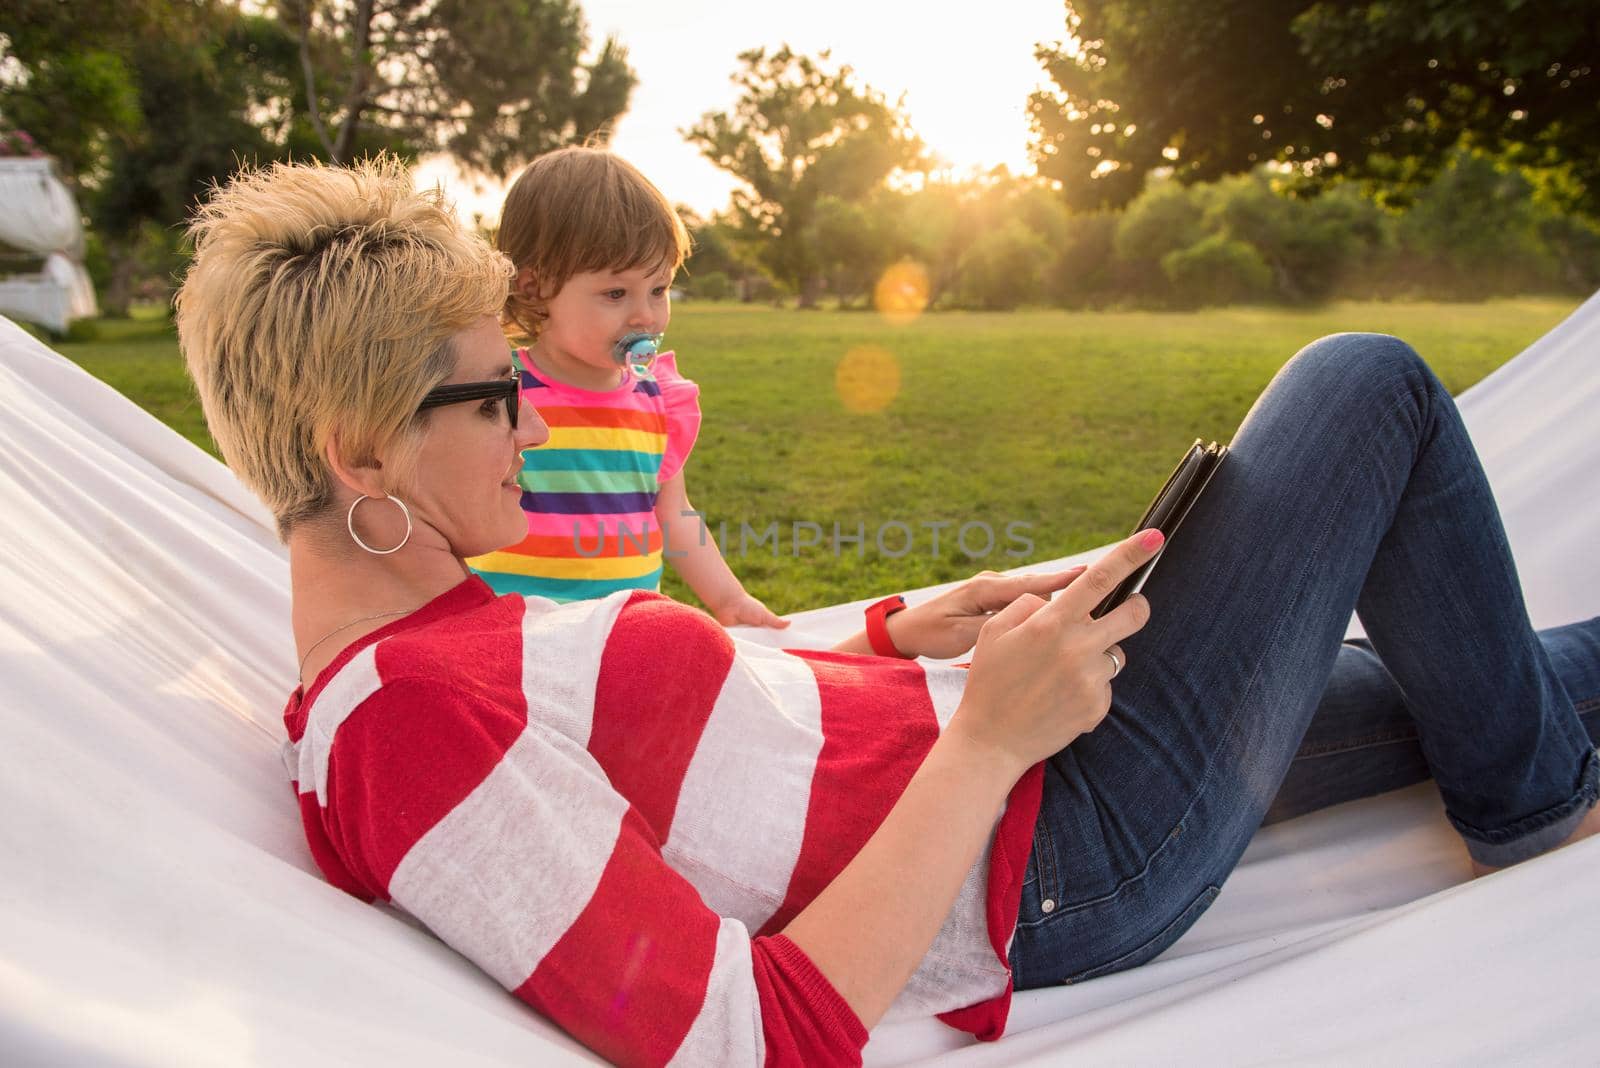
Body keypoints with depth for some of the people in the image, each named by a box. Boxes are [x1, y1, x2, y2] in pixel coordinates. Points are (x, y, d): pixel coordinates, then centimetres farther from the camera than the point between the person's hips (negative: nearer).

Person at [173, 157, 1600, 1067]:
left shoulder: (410, 656, 6)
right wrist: (988, 737, -25)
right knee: (1371, 386, 1)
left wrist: (900, 634, 3)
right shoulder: (411, 725, -26)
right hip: (1064, 847, -8)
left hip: (993, 752, 9)